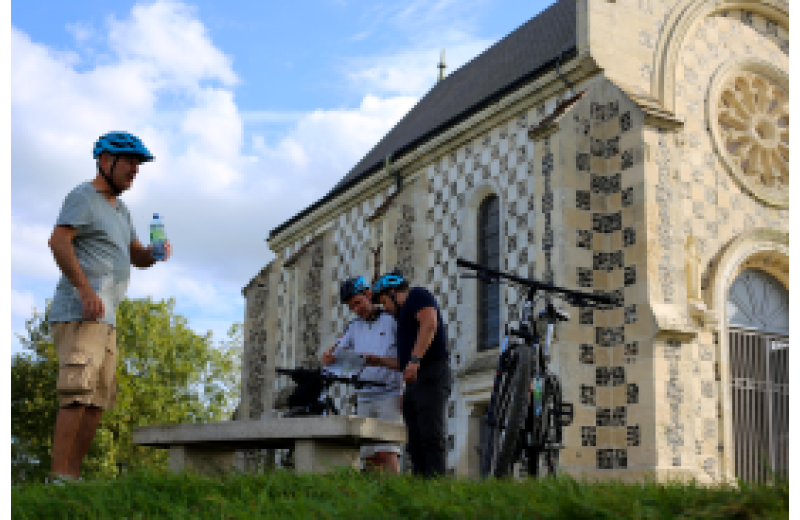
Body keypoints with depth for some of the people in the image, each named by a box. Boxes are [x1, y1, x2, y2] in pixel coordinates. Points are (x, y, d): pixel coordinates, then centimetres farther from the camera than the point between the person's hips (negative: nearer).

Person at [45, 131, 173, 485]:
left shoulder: (120, 210, 25)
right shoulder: (83, 197, -3)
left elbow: (137, 257, 24)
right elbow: (58, 241, -18)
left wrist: (156, 253, 0)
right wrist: (85, 288, -27)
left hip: (104, 318, 9)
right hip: (78, 313, -9)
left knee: (99, 400, 5)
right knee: (79, 391, -18)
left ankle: (73, 474, 8)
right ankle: (58, 476, -19)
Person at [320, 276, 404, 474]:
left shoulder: (391, 320, 1)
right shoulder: (354, 327, 15)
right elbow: (334, 351, 11)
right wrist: (328, 356, -14)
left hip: (390, 395, -5)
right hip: (365, 398, 5)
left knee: (386, 451, -16)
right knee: (370, 457, 1)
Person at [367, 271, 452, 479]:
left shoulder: (416, 295, 7)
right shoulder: (406, 318, 32)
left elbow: (430, 323, -15)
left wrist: (414, 360, -23)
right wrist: (381, 362, 34)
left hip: (431, 377, -10)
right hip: (414, 385, 10)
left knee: (431, 437, -18)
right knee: (416, 444, -1)